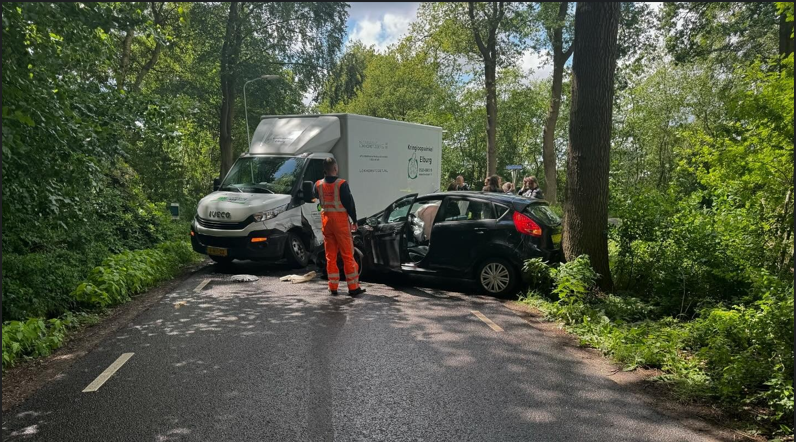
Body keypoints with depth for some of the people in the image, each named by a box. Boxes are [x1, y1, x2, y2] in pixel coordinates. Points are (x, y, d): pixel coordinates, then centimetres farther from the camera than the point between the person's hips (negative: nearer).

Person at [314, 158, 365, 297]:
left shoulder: (318, 185, 1)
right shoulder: (341, 184, -13)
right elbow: (349, 203, -10)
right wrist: (354, 220, -1)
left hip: (326, 220, 5)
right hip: (340, 220, -5)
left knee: (330, 255, 10)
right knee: (348, 255, 0)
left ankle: (333, 288, 12)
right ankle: (353, 287, 2)